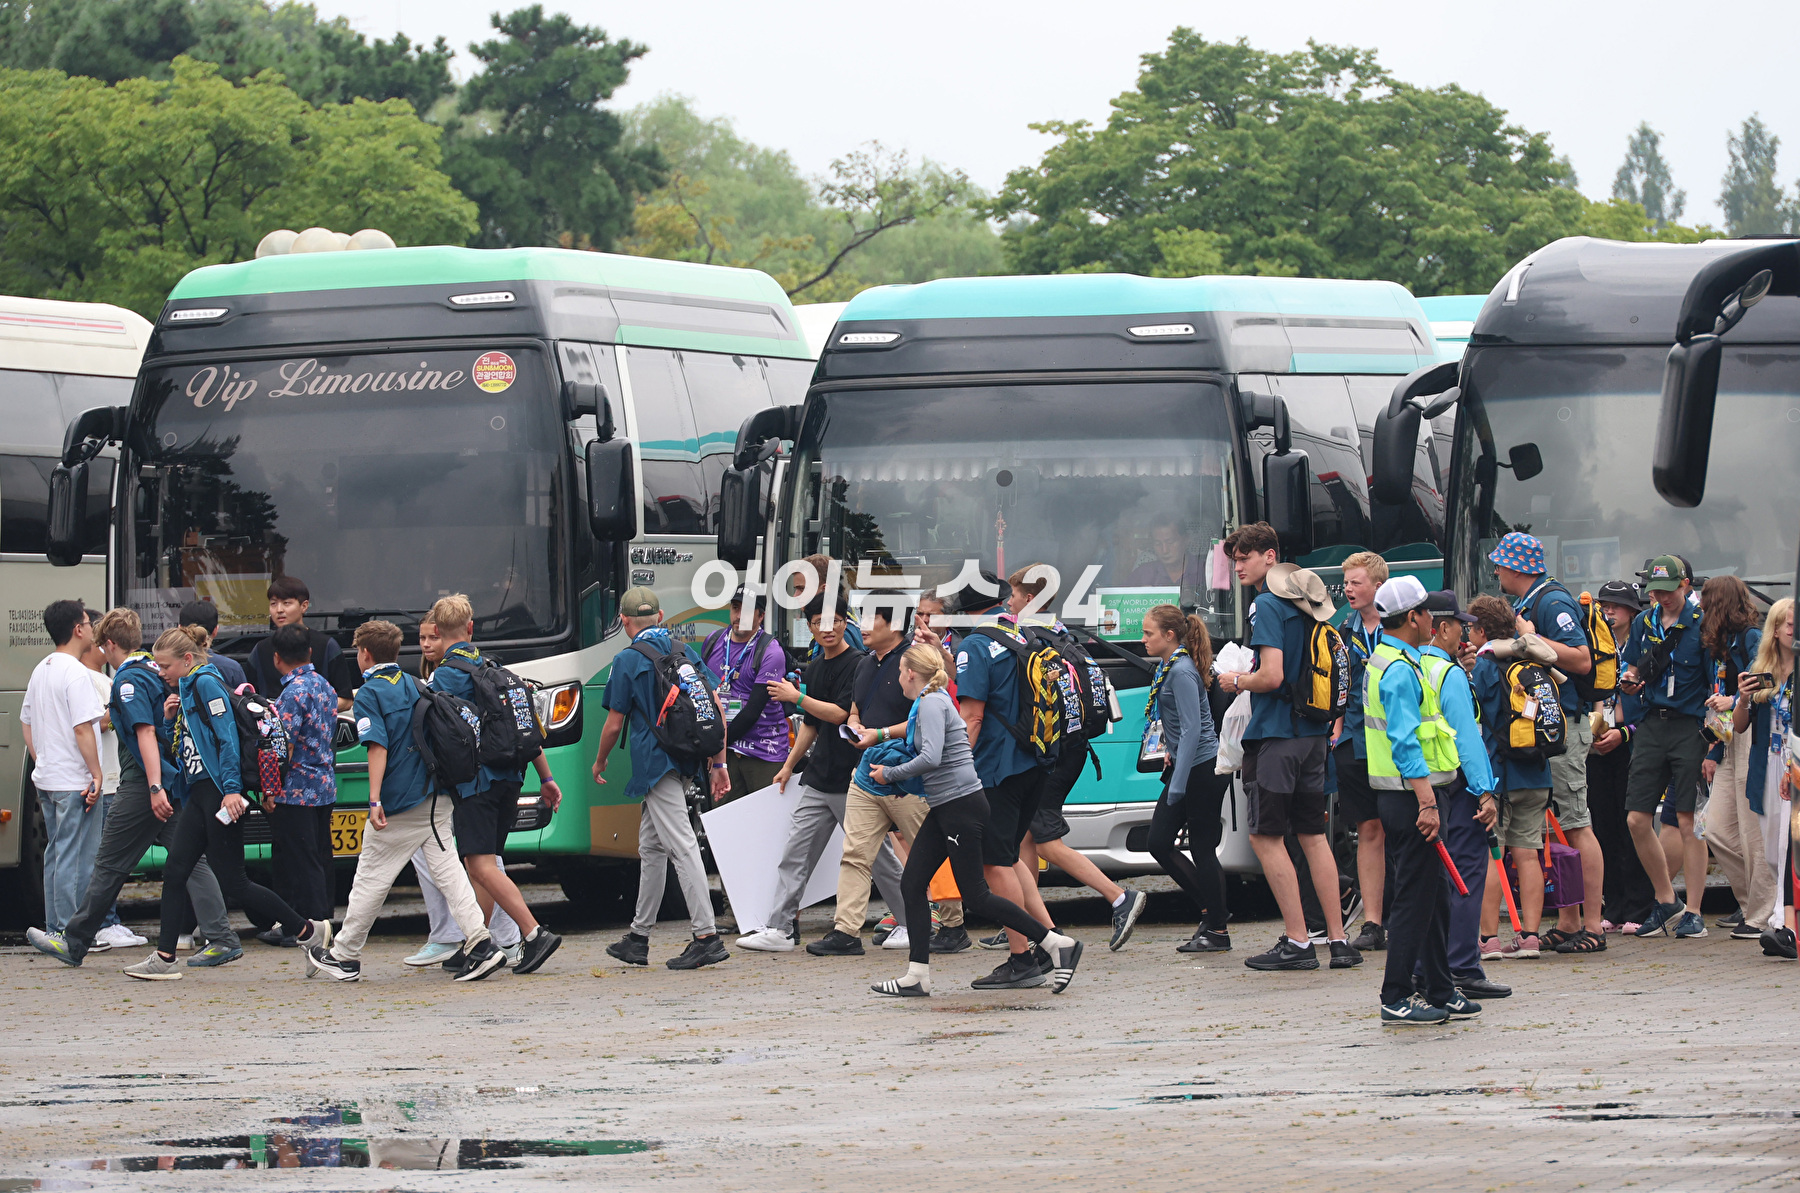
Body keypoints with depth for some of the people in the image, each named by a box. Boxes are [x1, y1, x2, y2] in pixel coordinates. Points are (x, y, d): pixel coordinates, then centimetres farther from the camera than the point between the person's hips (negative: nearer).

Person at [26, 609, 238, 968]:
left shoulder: (128, 679, -12)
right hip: (178, 779, 8)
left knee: (110, 864, 1)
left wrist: (155, 788, -28)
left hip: (144, 785, -8)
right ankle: (222, 939, -6)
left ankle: (74, 941, 10)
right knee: (189, 859, 3)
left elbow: (145, 732, -22)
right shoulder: (155, 669, 13)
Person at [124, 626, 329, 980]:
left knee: (232, 883, -7)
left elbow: (227, 737, -18)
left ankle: (309, 930, 2)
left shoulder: (207, 684, -10)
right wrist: (170, 718, 6)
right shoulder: (186, 690, 19)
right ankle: (164, 958, 3)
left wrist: (232, 789, -25)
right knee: (174, 872, 2)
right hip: (199, 792, 10)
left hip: (219, 792, -10)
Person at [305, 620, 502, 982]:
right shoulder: (414, 685, 13)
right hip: (435, 797, 6)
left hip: (398, 806, -6)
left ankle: (344, 956, 14)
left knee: (371, 879, 4)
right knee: (446, 868, 2)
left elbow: (378, 747, -18)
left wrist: (375, 799, -22)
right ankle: (481, 942, -11)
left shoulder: (368, 695, -8)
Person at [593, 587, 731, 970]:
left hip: (654, 763, -7)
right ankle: (639, 937, 24)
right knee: (651, 846, 17)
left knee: (682, 846, -13)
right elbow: (716, 708, 7)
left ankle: (707, 935, -19)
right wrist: (719, 762, 11)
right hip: (685, 761, 7)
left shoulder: (628, 661, -6)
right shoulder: (685, 652, 11)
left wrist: (600, 762, 14)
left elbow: (614, 724, -4)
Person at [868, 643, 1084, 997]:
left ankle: (1058, 944, -3)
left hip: (962, 805, -10)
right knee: (912, 885, 5)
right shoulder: (927, 704, 16)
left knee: (976, 896, -8)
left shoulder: (932, 703, -14)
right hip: (943, 809, 10)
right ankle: (918, 976, 5)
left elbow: (931, 757, -26)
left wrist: (889, 774, -15)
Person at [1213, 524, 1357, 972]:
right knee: (1313, 835, 12)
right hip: (1313, 732, 9)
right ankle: (1338, 940, 10)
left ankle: (1297, 943, -6)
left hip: (1275, 734, -9)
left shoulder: (1267, 605, -14)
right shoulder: (1308, 601, 13)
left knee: (1266, 837, -3)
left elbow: (1272, 676, -22)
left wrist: (1237, 681, -3)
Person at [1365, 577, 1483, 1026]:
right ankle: (1396, 999, -6)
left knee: (1432, 897, 14)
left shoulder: (1385, 662, 17)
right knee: (1414, 898, -7)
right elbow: (1405, 744, -23)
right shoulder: (1400, 670, -16)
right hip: (1412, 795, -10)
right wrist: (1426, 802, -25)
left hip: (1410, 796, 10)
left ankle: (1440, 993, 19)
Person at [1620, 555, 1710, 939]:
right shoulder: (1643, 623, 13)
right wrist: (1629, 682, -3)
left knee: (1689, 821, -5)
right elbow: (1631, 674, 20)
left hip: (1690, 726, -5)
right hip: (1652, 725, 5)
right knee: (1637, 819, 1)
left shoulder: (1701, 623, -4)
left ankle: (1693, 912, 2)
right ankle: (1666, 902, 17)